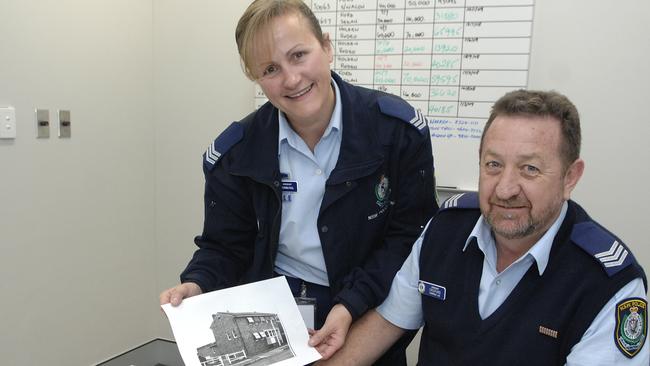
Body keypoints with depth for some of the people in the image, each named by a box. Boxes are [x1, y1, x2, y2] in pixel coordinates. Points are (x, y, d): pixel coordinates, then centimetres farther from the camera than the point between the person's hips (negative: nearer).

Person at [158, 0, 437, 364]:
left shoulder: (399, 129, -12)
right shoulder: (235, 152, -6)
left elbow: (412, 234, -10)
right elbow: (225, 247, 1)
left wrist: (351, 306, -20)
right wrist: (196, 286, -19)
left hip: (368, 319, -1)